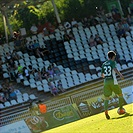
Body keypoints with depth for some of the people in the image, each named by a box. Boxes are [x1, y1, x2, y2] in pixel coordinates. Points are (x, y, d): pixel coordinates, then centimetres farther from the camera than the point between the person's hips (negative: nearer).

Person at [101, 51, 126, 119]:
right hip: (113, 81, -4)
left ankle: (106, 111, -20)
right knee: (120, 94, 15)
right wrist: (120, 74, -30)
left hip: (106, 81, 4)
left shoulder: (104, 64, 15)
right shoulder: (112, 62, 0)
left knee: (106, 98, 3)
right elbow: (114, 69, -21)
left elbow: (102, 74, 21)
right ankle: (121, 109, 16)